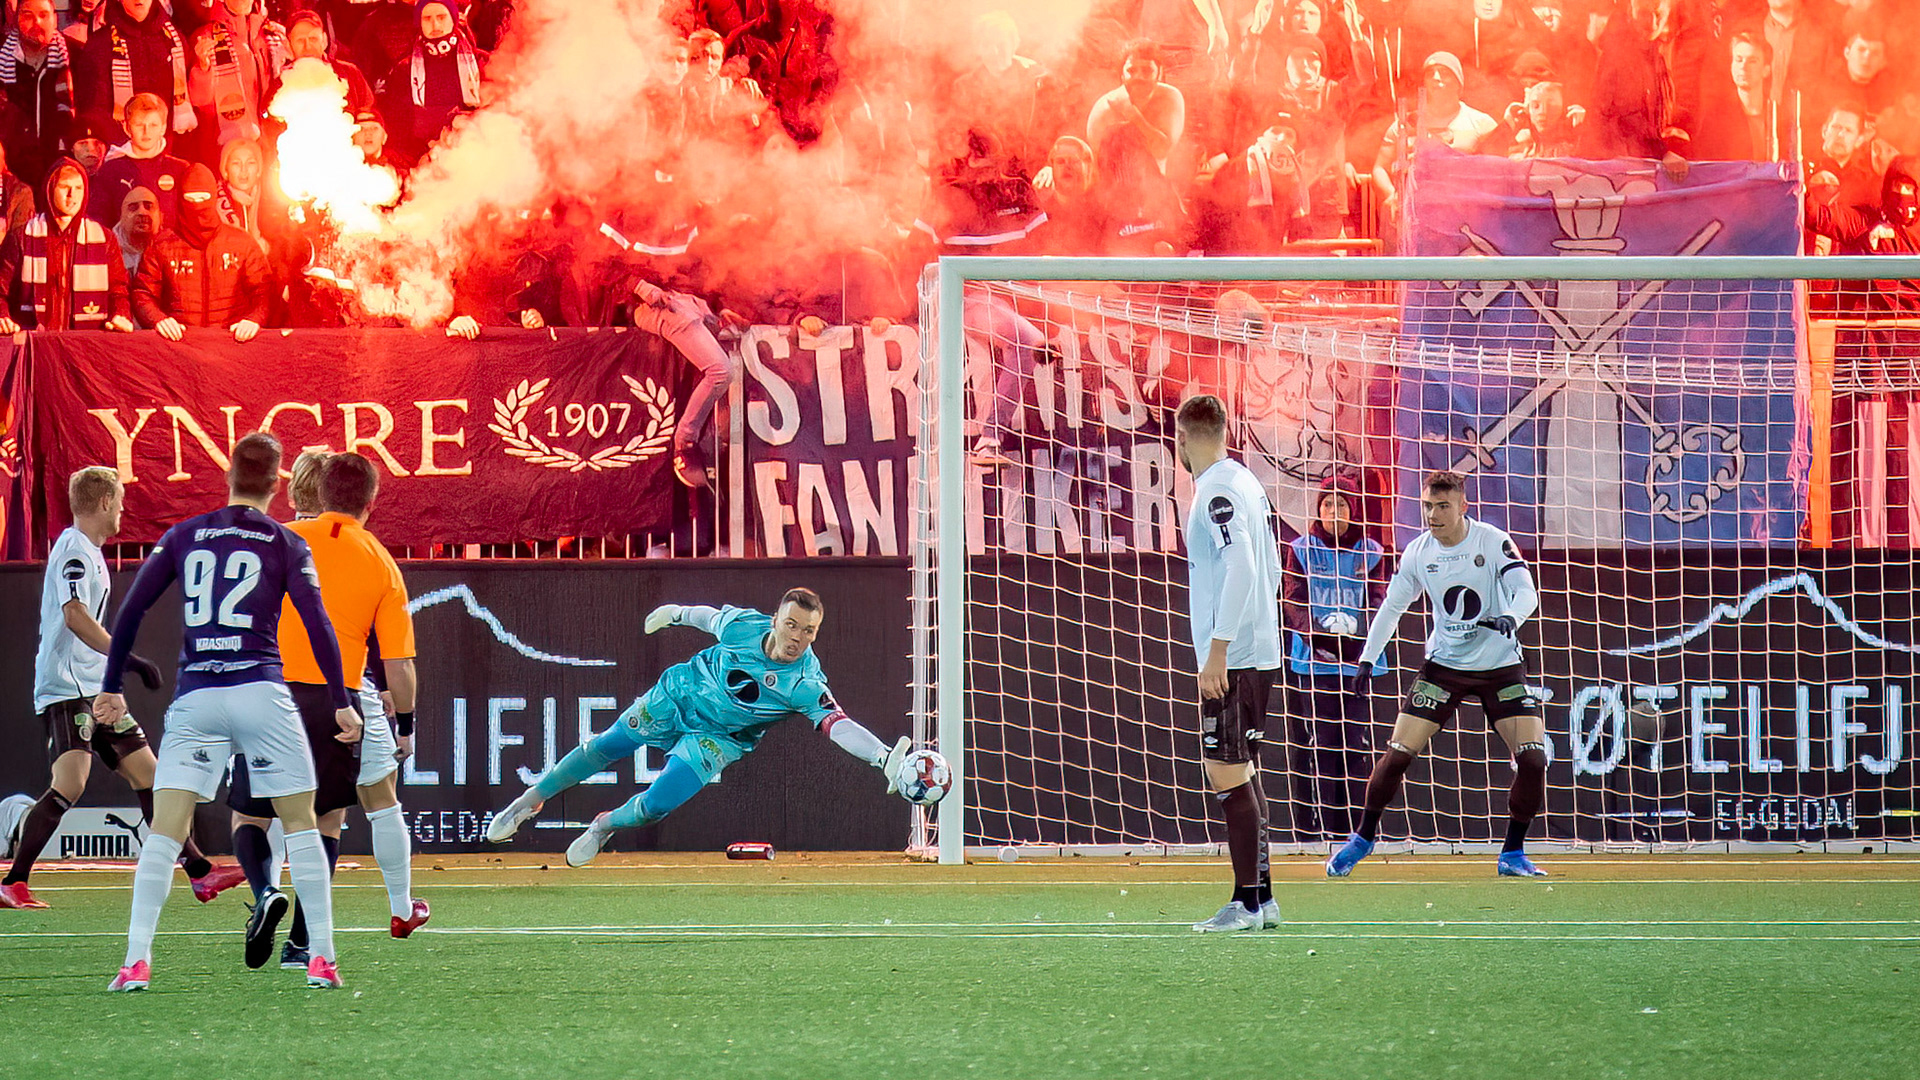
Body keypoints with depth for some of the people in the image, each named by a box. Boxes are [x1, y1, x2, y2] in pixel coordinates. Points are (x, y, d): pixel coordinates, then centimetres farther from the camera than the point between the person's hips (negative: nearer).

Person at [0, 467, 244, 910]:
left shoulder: (88, 552, 19)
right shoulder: (74, 549, -12)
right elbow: (75, 616, -26)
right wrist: (128, 659, -30)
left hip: (95, 690, 10)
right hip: (67, 689, -10)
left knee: (148, 774, 10)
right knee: (71, 782, -22)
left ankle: (201, 873, 15)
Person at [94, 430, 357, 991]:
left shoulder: (183, 536, 10)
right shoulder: (285, 544, 4)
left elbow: (130, 612, 7)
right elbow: (318, 624, -3)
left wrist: (111, 687, 15)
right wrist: (341, 703, 2)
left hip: (194, 699, 1)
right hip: (261, 691, -1)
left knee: (164, 832, 1)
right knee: (301, 824, 8)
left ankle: (136, 961, -10)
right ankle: (322, 959, 3)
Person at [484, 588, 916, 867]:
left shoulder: (806, 684, -33)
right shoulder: (743, 626, -27)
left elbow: (840, 725, -45)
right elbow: (711, 616, -4)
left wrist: (884, 758, -61)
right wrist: (675, 613, 15)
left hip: (715, 738, -1)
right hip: (678, 697, 1)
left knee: (655, 805, -11)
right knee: (602, 749, 11)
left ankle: (606, 825, 26)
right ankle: (533, 799, 37)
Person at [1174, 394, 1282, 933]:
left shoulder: (1218, 490, -13)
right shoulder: (1246, 484, 15)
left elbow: (1241, 569, -22)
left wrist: (1218, 651, -22)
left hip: (1232, 659, -9)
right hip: (1259, 653, 9)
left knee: (1228, 774, -8)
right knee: (1241, 774, 13)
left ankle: (1248, 903, -10)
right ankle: (1260, 901, 15)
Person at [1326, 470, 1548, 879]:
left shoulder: (1494, 542, -13)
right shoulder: (1417, 553, -4)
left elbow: (1526, 591, -21)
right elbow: (1392, 606, 8)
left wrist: (1511, 618, -43)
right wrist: (1367, 659, 4)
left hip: (1501, 667, -2)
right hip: (1444, 666, 2)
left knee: (1533, 758, -14)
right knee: (1398, 753, -8)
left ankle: (1513, 853, 2)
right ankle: (1363, 837, 12)